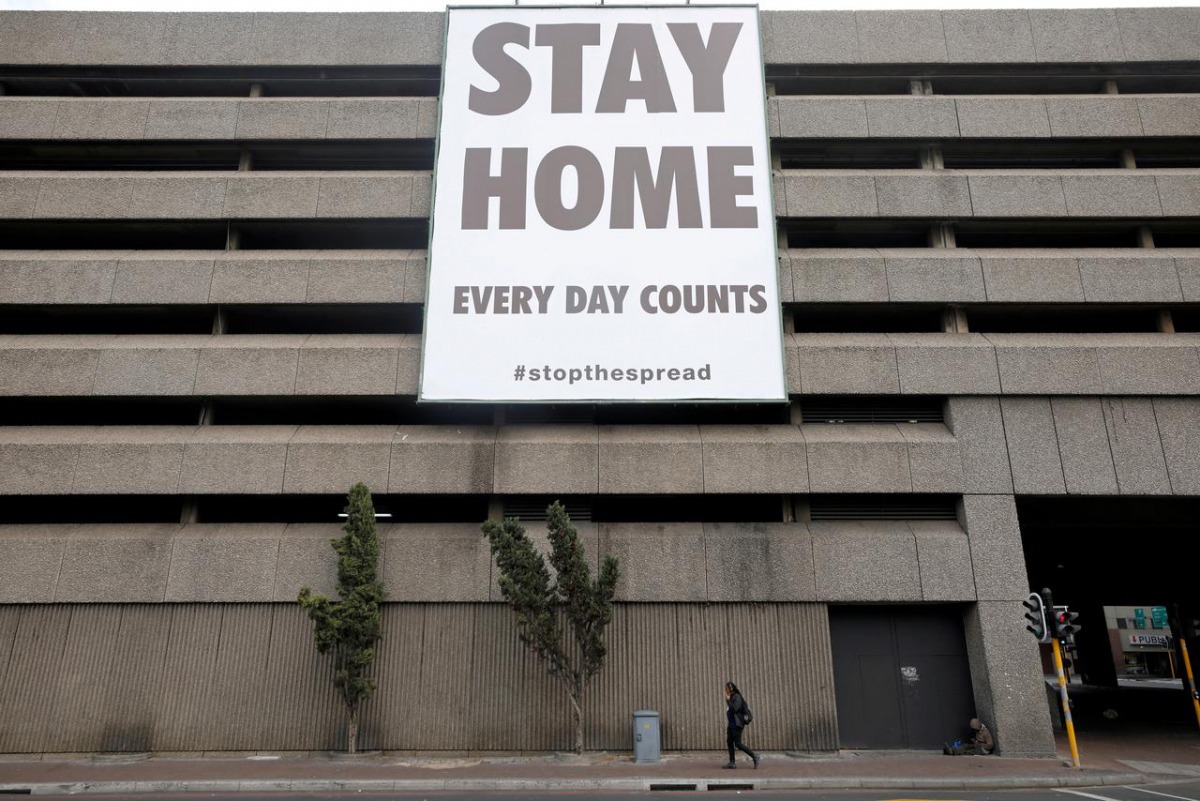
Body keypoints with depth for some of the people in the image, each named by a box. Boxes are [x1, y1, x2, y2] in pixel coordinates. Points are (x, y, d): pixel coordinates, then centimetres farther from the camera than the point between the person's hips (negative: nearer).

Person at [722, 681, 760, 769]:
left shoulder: (737, 697, -13)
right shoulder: (731, 697, 14)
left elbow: (734, 709, -22)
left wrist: (728, 700, -18)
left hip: (737, 724, -9)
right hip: (731, 724, 9)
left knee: (738, 744, -9)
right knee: (729, 742, 5)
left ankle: (754, 756, 1)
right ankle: (732, 763, 8)